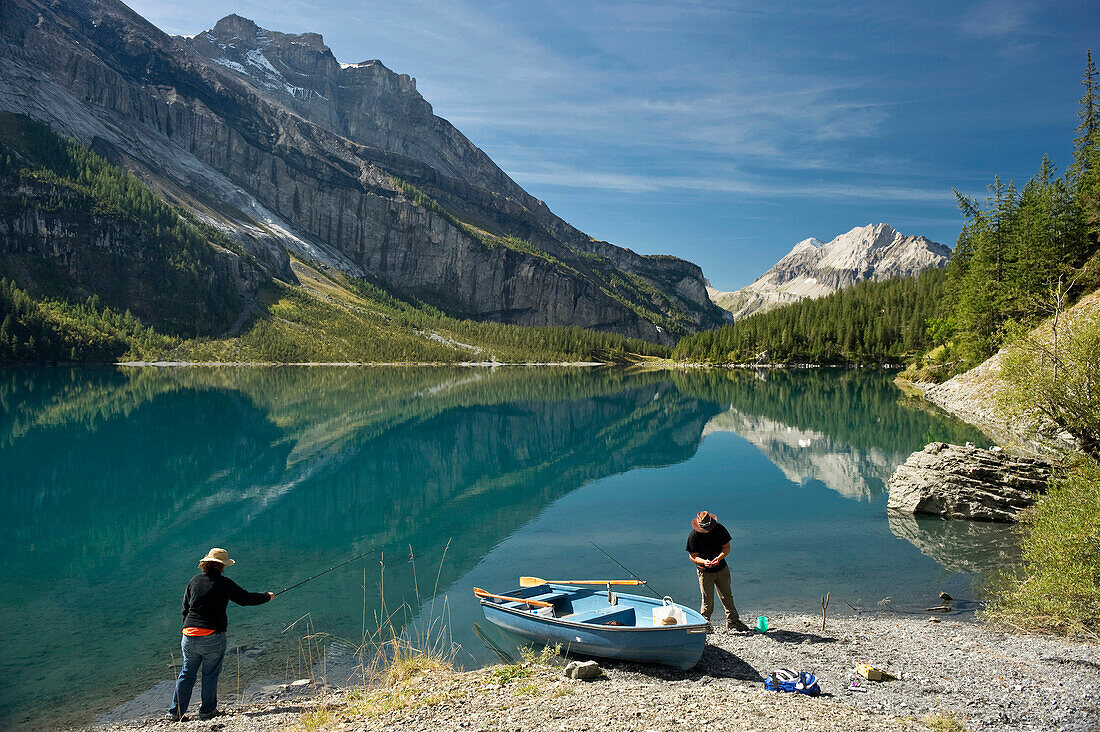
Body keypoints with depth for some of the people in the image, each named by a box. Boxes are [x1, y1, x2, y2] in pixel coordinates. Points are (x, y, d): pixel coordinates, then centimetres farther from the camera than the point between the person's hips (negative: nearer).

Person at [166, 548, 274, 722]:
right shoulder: (224, 583, -8)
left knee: (186, 673, 14)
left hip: (189, 636, 5)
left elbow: (185, 607, 15)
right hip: (212, 637, -5)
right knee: (210, 674, 8)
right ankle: (207, 711, 17)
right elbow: (245, 598, -3)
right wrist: (267, 596, 13)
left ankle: (175, 712, 17)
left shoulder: (195, 580, 8)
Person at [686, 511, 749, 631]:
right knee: (708, 600, -1)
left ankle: (732, 621, 24)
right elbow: (693, 556, -12)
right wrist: (703, 561, -32)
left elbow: (726, 547, -7)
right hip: (705, 571, -3)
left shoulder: (719, 529, -12)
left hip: (722, 568, 3)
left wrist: (719, 558, -26)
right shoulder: (693, 536, -17)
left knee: (727, 596, 10)